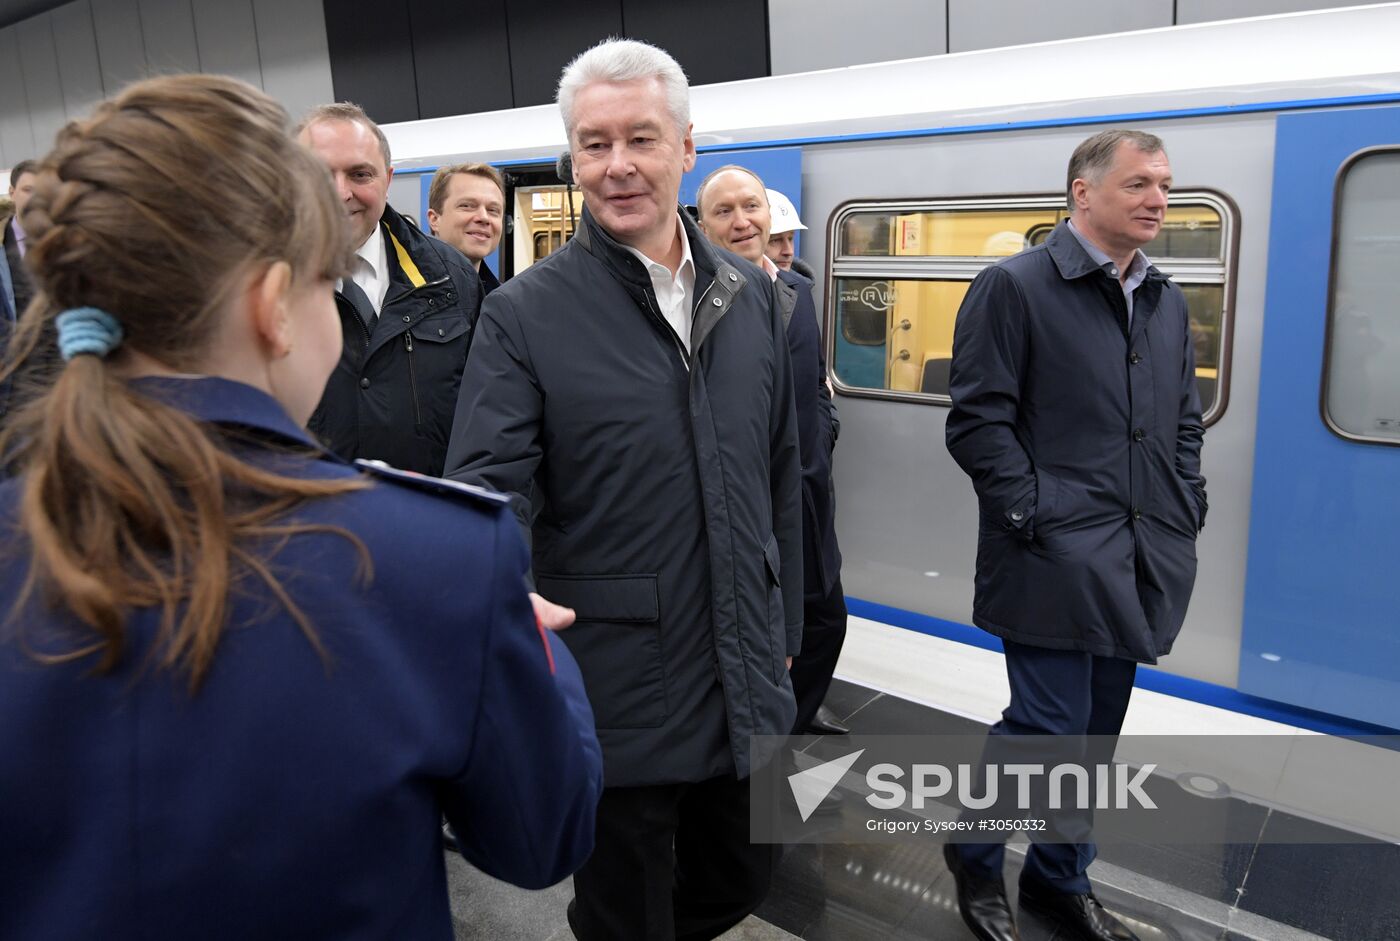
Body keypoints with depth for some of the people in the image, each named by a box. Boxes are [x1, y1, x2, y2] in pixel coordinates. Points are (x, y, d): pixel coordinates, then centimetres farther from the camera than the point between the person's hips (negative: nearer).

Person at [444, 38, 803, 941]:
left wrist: (784, 629, 13)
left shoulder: (751, 297, 4)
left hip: (745, 681, 5)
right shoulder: (525, 313, -10)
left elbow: (779, 477, 10)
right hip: (616, 692, -4)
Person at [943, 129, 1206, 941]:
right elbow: (978, 422, -11)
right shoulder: (1015, 287, -6)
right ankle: (976, 853, 23)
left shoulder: (1167, 302, 15)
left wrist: (1186, 521, 9)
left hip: (1140, 565, 7)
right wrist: (1037, 516, -15)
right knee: (1050, 727, -4)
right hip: (1057, 563, -7)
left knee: (1097, 735, 15)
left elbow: (1185, 424, 20)